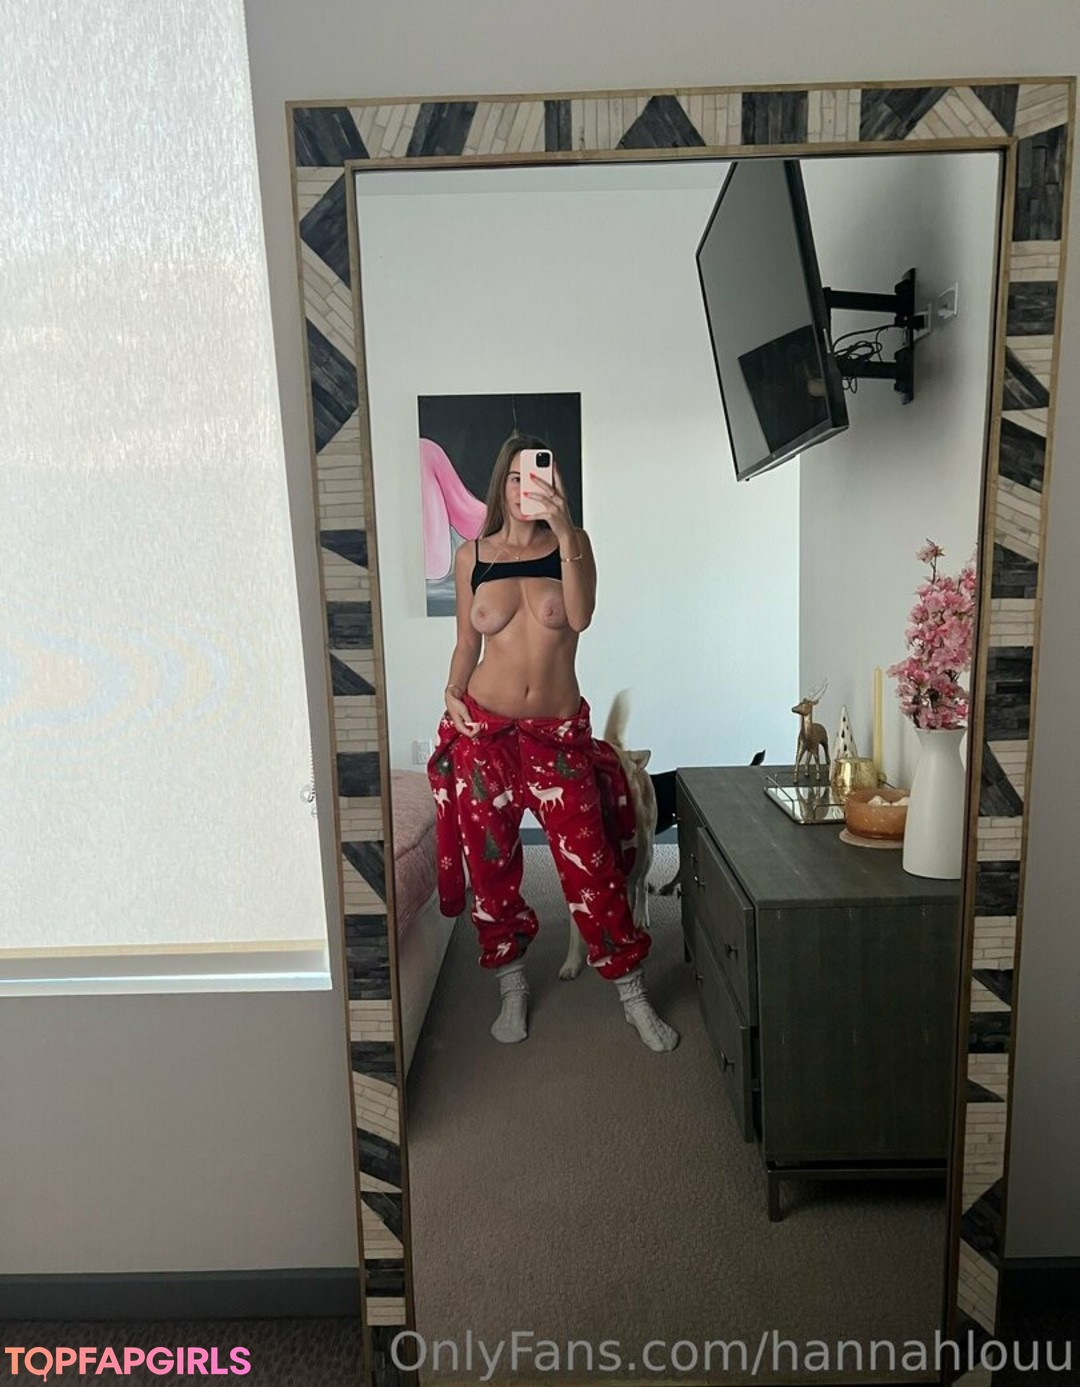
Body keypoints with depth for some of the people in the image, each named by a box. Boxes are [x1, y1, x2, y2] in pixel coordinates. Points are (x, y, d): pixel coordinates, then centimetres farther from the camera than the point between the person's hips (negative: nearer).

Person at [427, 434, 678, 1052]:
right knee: (492, 865, 11)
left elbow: (581, 616, -18)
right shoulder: (474, 555, 4)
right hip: (484, 729, 2)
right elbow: (468, 639, 11)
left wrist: (564, 530, -26)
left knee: (592, 866, 1)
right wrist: (453, 693, -5)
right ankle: (513, 987, 34)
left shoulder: (572, 543, 0)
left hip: (559, 733, -1)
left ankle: (635, 998, 22)